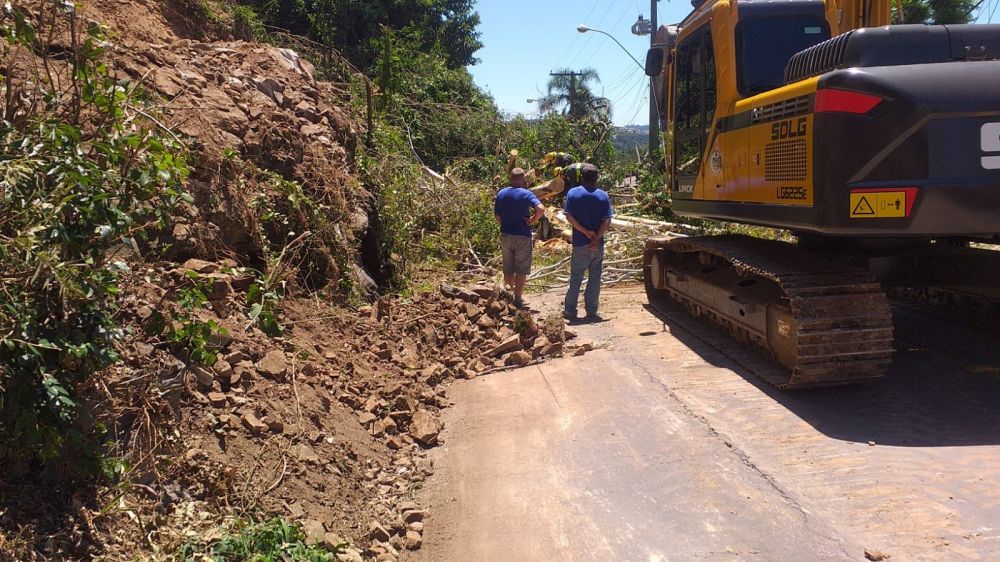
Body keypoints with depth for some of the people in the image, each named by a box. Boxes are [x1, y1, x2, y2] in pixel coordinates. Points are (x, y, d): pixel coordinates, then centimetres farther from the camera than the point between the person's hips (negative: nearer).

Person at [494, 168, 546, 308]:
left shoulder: (501, 194, 3)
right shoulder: (526, 194, -11)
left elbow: (497, 216, 7)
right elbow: (541, 209, -26)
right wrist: (532, 220, -12)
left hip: (505, 235, 4)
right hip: (522, 236, -4)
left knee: (508, 269, 15)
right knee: (521, 270, 5)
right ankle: (517, 299, 7)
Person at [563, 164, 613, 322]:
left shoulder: (573, 193, -3)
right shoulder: (603, 196, -1)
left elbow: (569, 217, -11)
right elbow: (607, 221, -8)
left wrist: (586, 232, -11)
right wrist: (596, 239, -11)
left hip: (580, 243, -1)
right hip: (598, 245, 1)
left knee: (575, 277, 9)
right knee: (595, 278, 8)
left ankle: (570, 310, 13)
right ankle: (591, 312, 10)